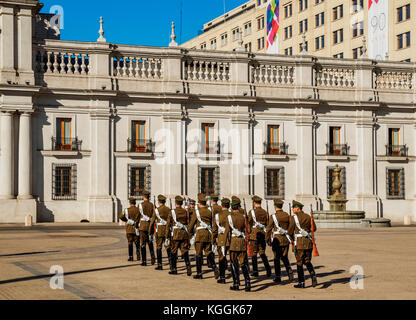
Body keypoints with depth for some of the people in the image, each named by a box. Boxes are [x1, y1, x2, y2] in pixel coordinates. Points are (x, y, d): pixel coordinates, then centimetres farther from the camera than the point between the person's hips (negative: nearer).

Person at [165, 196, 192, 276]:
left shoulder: (172, 212, -5)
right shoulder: (185, 212, 4)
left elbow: (168, 224, -4)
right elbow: (188, 223, 5)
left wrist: (167, 235, 3)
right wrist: (189, 235, 12)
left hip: (176, 233, -3)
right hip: (185, 233, 3)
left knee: (174, 252, 10)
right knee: (185, 252, 4)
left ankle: (173, 269, 16)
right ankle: (188, 269, -8)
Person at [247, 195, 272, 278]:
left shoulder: (251, 212, -7)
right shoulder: (265, 212, 6)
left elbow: (249, 224, -5)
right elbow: (267, 225, 10)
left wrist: (248, 234, 3)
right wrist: (267, 235, 18)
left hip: (254, 235, -4)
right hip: (263, 235, 4)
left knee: (254, 253, 7)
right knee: (262, 252, 11)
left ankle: (255, 271, 9)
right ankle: (268, 268, -9)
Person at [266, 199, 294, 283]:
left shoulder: (273, 216, -10)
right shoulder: (287, 215, 2)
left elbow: (269, 229, -9)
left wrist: (268, 240, 1)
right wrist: (291, 239, 15)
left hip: (277, 240, -4)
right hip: (286, 240, 4)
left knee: (277, 259, 6)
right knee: (285, 257, 19)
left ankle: (278, 277, 9)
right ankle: (290, 273, 1)